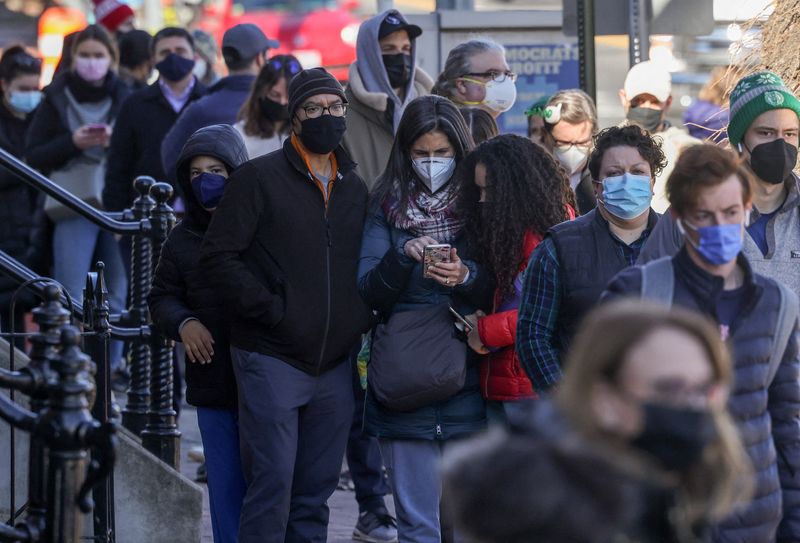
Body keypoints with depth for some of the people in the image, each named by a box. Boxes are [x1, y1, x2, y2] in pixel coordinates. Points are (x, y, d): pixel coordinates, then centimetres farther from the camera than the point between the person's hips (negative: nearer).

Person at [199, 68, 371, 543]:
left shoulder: (355, 188, 15)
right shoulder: (260, 178, -3)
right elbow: (219, 257, -8)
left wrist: (361, 322, 7)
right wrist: (271, 312, -14)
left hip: (335, 365, 5)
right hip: (273, 359, -5)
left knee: (316, 491, 9)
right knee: (272, 484, -9)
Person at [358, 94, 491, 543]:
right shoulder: (389, 207, 7)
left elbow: (499, 290, 4)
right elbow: (368, 291, 1)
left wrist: (466, 277, -16)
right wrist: (402, 257, -17)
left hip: (468, 383, 0)